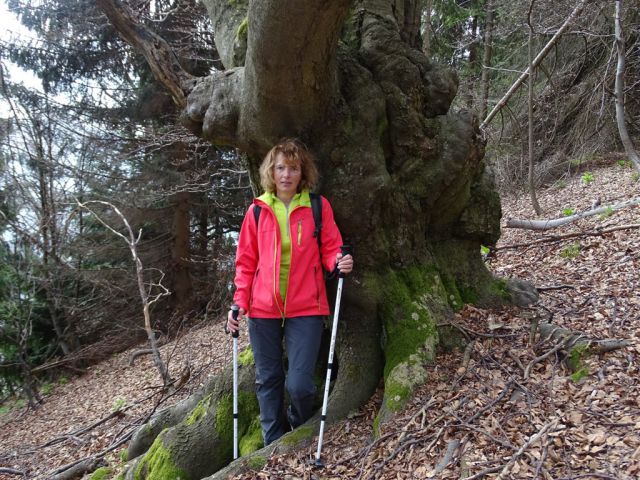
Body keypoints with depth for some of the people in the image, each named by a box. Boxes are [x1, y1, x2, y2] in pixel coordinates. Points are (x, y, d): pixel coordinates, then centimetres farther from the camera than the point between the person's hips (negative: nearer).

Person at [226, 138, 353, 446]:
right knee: (268, 380, 10)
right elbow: (246, 261, 9)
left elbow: (330, 250, 6)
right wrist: (240, 302, 1)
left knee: (299, 383, -7)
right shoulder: (257, 210, 5)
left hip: (305, 308, -2)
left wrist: (340, 262, -17)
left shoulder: (318, 206, 1)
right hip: (263, 309, 2)